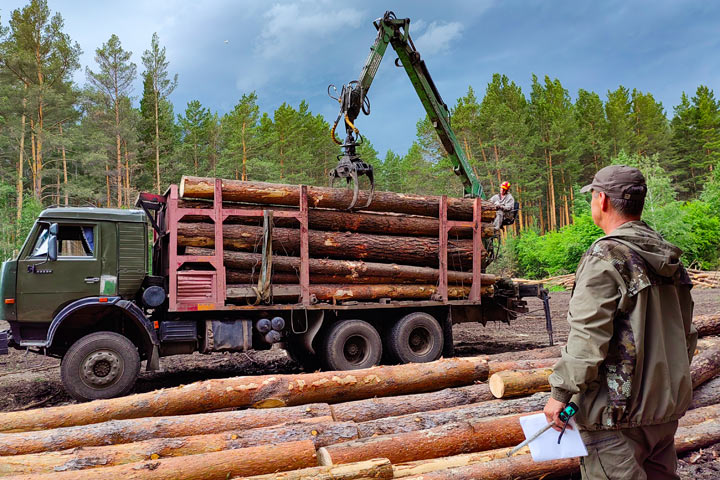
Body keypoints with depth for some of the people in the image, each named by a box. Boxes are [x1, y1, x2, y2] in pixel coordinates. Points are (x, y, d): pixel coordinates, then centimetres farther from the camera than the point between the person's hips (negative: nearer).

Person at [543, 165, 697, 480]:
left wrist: (560, 393, -16)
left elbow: (587, 337, -23)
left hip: (618, 411, -9)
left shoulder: (606, 257, -18)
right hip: (667, 407, 9)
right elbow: (686, 333, 17)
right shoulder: (668, 261, 9)